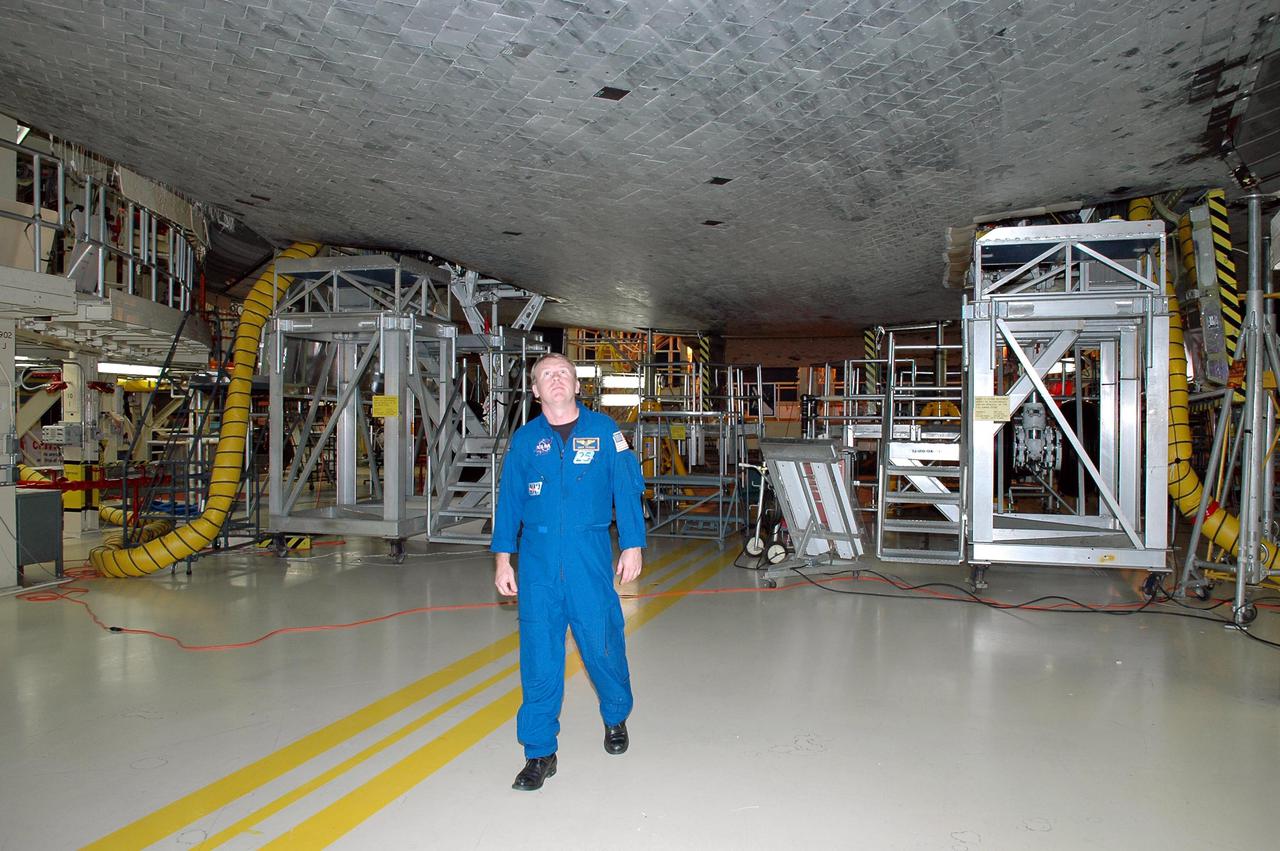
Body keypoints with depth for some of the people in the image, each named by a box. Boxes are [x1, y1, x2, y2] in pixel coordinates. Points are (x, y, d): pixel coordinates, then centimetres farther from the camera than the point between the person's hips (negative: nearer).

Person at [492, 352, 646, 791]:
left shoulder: (604, 430, 1)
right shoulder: (524, 439, 5)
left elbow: (627, 488, 3)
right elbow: (509, 500, 9)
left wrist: (632, 545, 0)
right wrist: (502, 557, 6)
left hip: (590, 557, -1)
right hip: (538, 560, 1)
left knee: (602, 643, 8)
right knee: (538, 655, 3)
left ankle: (616, 719, 38)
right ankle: (540, 752, 18)